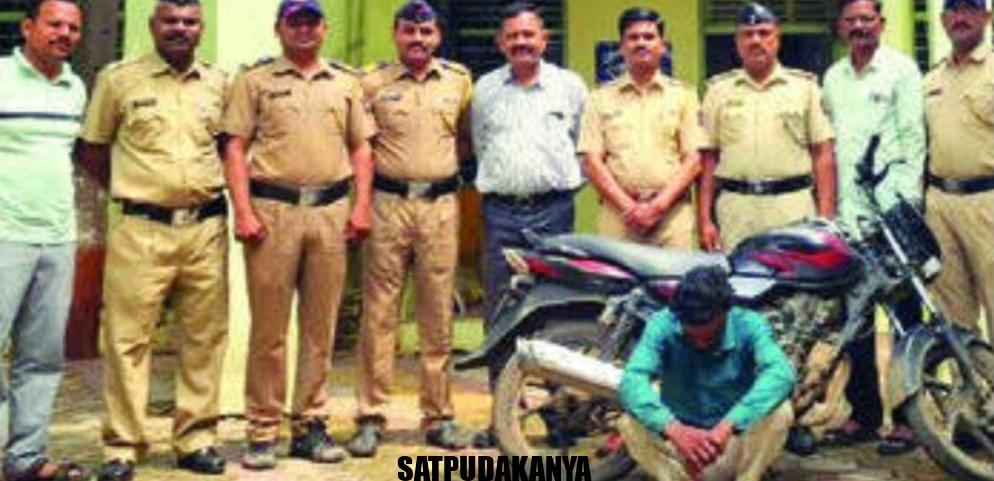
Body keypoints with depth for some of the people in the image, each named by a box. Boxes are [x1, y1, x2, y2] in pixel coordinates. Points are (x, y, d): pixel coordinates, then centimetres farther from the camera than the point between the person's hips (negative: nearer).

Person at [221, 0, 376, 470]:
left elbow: (361, 147, 16)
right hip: (273, 210, -3)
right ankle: (262, 430, 7)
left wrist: (362, 205, 4)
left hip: (331, 211, 3)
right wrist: (243, 211, -10)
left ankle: (310, 424, 16)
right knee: (268, 326, 0)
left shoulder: (346, 81, 15)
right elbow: (235, 147, 0)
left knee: (320, 325, 7)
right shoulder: (255, 80, 6)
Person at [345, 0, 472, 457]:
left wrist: (445, 165, 6)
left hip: (441, 204, 2)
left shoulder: (459, 79, 10)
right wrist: (368, 182, -2)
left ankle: (439, 415, 14)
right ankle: (370, 416, 6)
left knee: (438, 315, 5)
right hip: (388, 202, -1)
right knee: (379, 312, -1)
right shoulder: (372, 83, 4)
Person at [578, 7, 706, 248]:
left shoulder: (683, 95, 12)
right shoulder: (601, 98, 12)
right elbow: (592, 161, 4)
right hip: (617, 216, 0)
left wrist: (658, 205, -8)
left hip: (673, 215, 0)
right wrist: (629, 207, -7)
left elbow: (693, 159, 4)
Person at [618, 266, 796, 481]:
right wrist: (673, 429, -50)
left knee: (780, 412, -27)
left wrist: (727, 426, -49)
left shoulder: (748, 326, -15)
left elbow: (781, 374, -34)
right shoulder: (663, 325, -15)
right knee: (630, 422, -28)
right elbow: (631, 380, -31)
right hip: (680, 447, 0)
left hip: (734, 447, 0)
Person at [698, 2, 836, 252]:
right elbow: (709, 158, 10)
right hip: (735, 210, 1)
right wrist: (705, 219, 4)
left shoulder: (804, 86, 9)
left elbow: (822, 154, 6)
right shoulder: (719, 90, 12)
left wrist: (825, 217, -2)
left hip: (794, 211, -1)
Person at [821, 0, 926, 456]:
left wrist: (908, 201, -14)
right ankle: (864, 409, 18)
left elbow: (913, 137, -5)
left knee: (905, 315, -3)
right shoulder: (833, 77, 16)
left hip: (892, 207, -5)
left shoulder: (901, 69, 1)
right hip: (848, 210, 5)